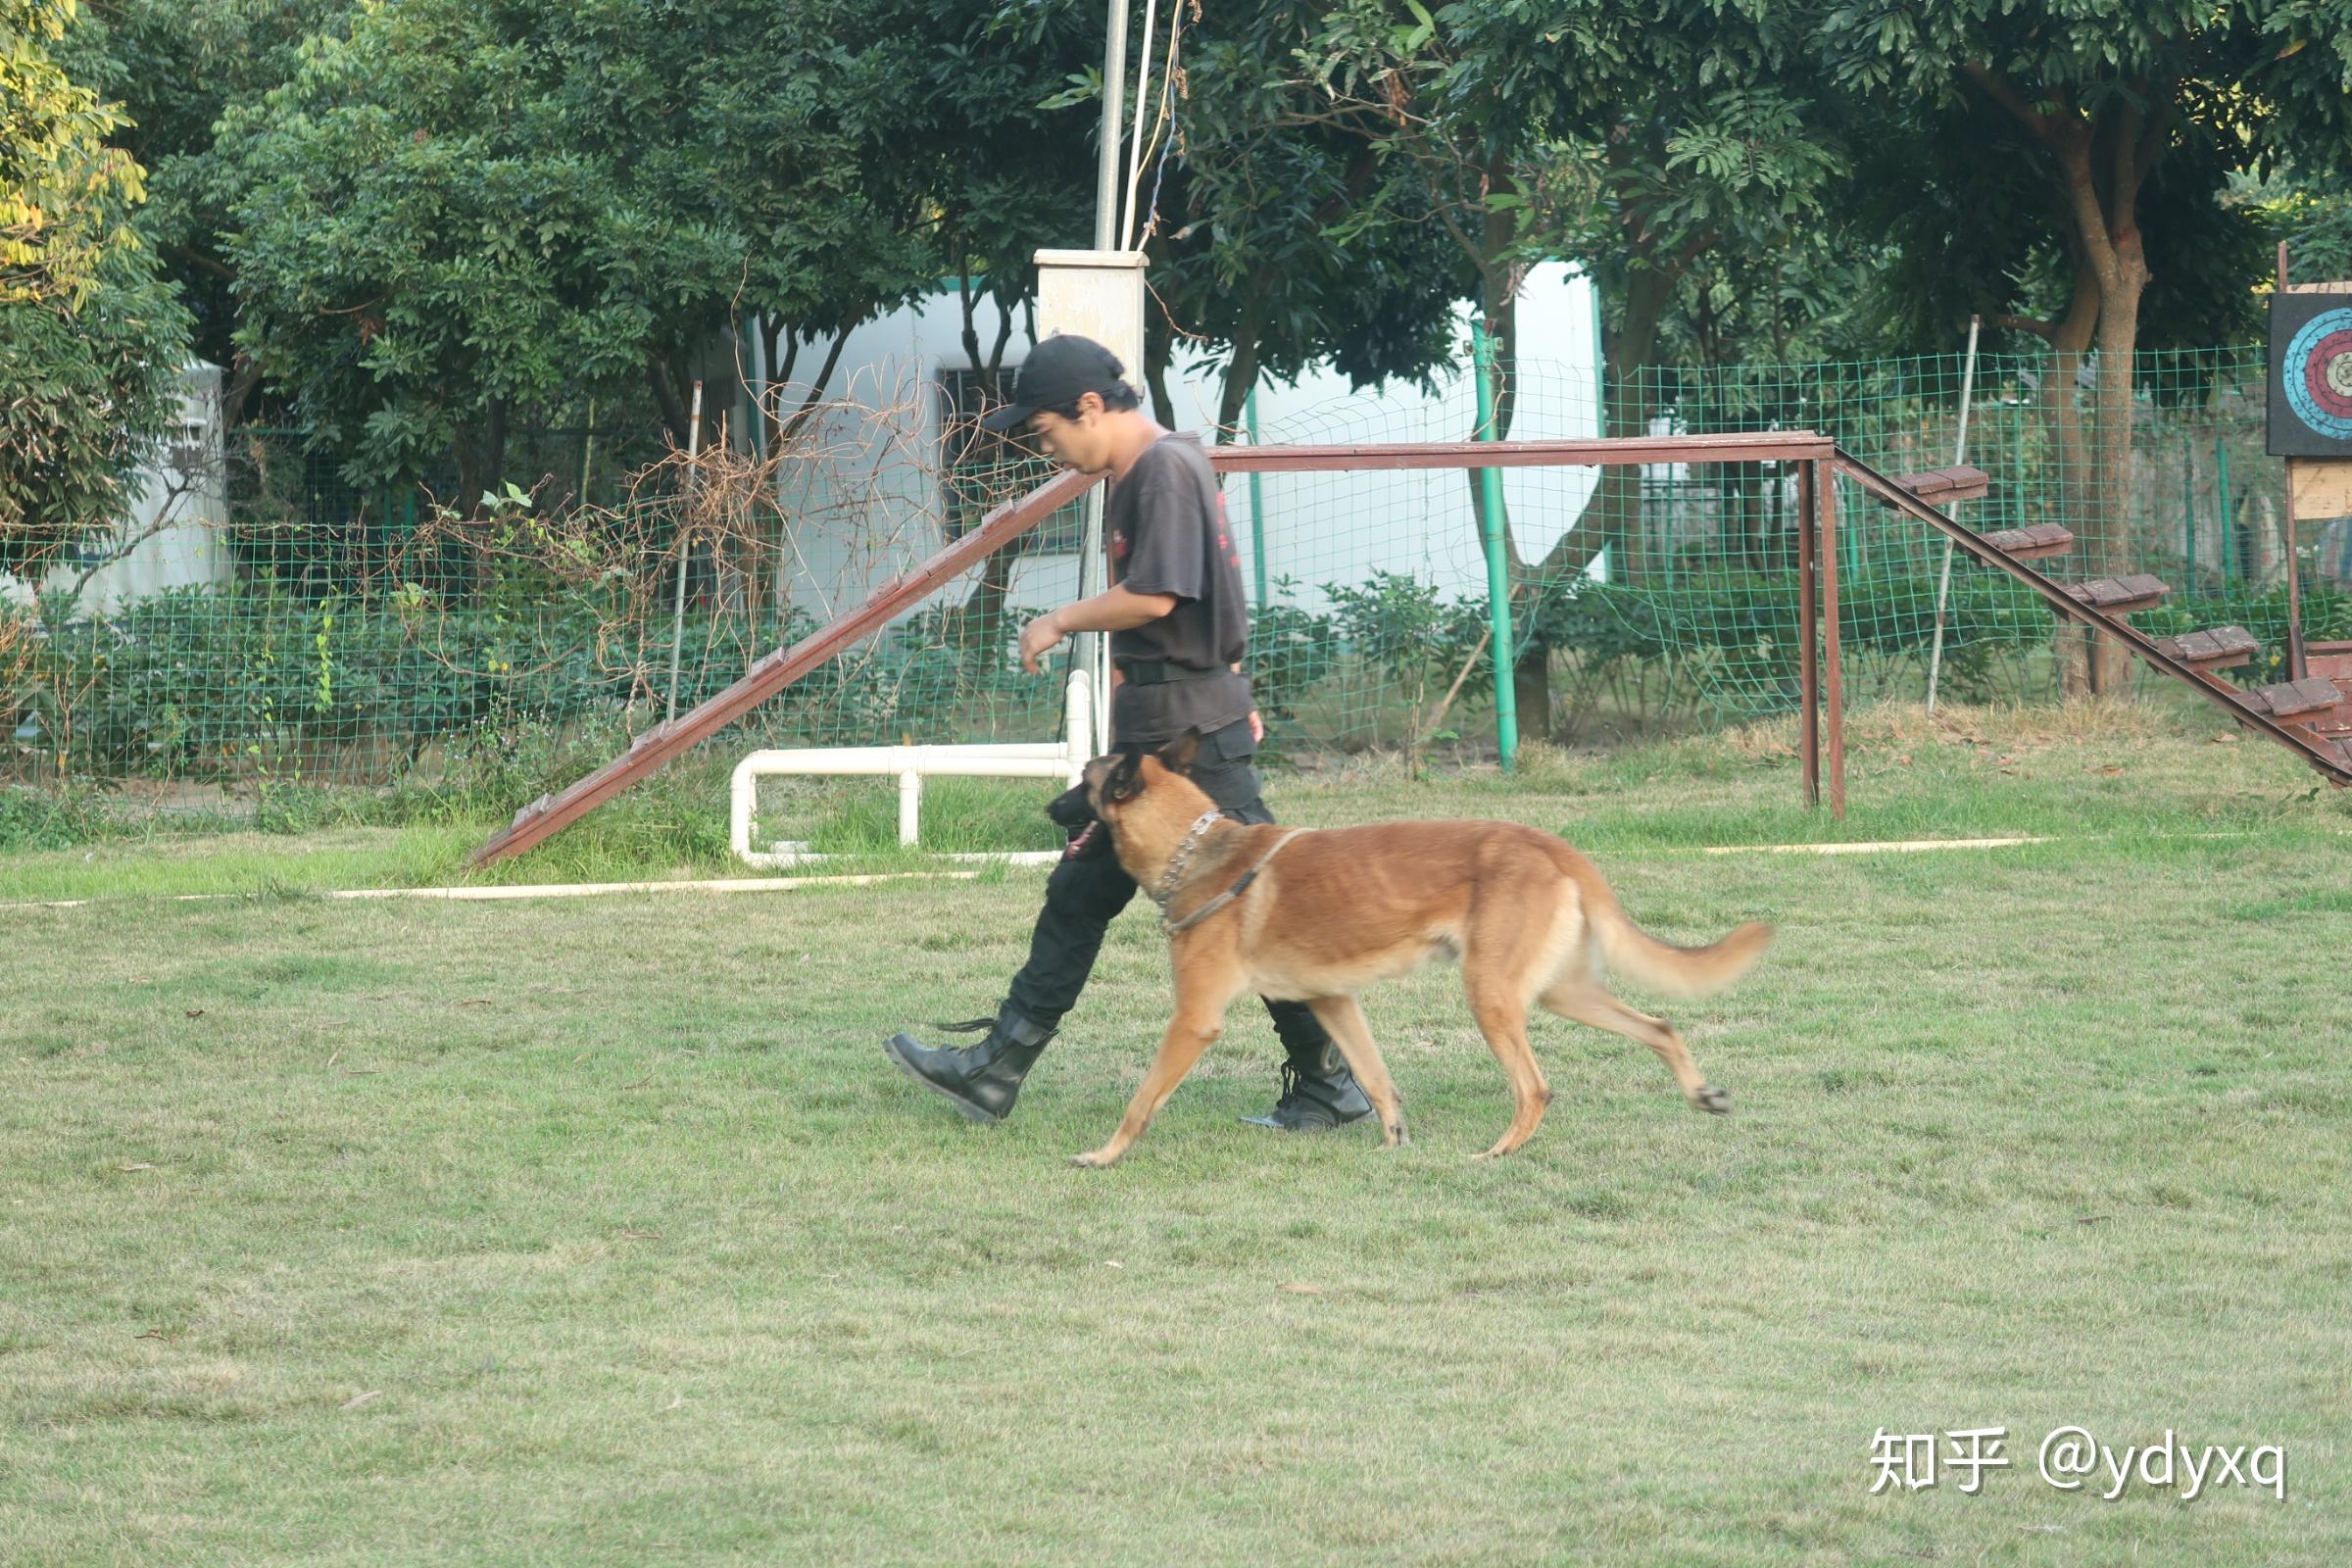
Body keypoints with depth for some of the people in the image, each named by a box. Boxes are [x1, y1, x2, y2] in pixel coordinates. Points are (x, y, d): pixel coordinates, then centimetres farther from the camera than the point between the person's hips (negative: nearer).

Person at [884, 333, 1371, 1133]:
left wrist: (1061, 621, -10)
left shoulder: (1167, 468, -16)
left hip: (1194, 735, -11)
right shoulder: (1133, 474, 14)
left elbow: (1154, 595, -23)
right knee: (1079, 893, 13)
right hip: (1147, 733, 11)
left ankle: (1333, 1081, 1)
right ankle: (996, 1069, 18)